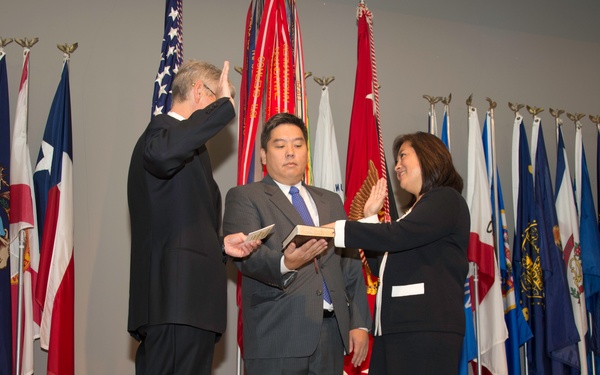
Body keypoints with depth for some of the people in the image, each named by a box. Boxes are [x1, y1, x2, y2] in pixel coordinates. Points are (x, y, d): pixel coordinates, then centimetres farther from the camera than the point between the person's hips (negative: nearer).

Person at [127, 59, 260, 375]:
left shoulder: (180, 134, 26)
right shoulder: (164, 127, -4)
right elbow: (161, 153, -33)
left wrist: (220, 244, 15)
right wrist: (223, 105, -22)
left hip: (187, 304, 10)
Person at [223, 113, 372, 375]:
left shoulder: (331, 201, 20)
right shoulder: (244, 198, 4)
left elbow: (352, 266, 17)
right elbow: (247, 255, -12)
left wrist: (360, 323, 8)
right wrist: (285, 263, -31)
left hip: (331, 332, 5)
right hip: (277, 335, -4)